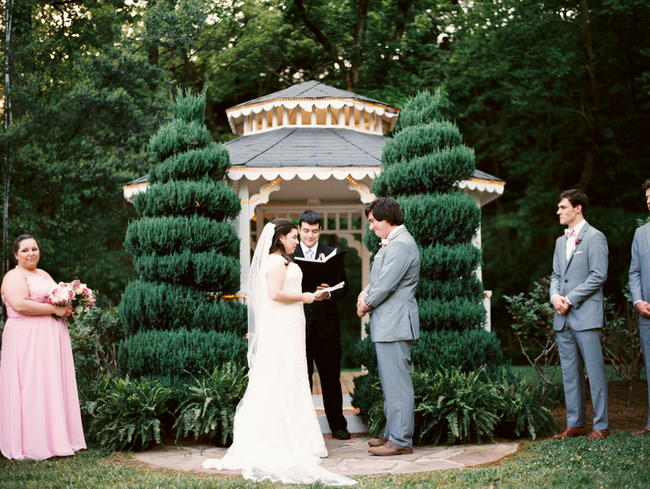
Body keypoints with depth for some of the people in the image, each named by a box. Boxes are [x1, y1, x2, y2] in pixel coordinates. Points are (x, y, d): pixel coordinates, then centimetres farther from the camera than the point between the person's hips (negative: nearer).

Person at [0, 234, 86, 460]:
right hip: (27, 340, -8)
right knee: (33, 388, -8)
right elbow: (19, 305, -21)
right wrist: (55, 309, -18)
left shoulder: (44, 275, 20)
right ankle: (32, 444, -4)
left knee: (54, 387, 8)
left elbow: (59, 299, 27)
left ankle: (54, 439, 13)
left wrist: (67, 308, 4)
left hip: (51, 339, 8)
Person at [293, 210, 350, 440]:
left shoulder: (332, 254, 7)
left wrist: (329, 293, -14)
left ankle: (338, 425, 16)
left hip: (326, 325, 1)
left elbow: (343, 287, 6)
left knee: (331, 377, 7)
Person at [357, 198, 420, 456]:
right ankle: (393, 433, 24)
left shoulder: (400, 245, -17)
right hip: (388, 325, 11)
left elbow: (385, 285, -20)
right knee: (390, 381, 16)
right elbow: (378, 278, 22)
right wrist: (365, 294, 3)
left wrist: (366, 305, -5)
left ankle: (401, 440, -3)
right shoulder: (392, 243, 18)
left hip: (394, 325, -11)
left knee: (397, 382, -7)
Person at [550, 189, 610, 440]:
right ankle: (574, 424, 15)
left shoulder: (595, 237, -4)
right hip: (563, 317, 8)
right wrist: (555, 296, -1)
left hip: (586, 315, -8)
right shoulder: (560, 241, 20)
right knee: (570, 372, 9)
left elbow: (598, 276, -11)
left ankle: (601, 425, 1)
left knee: (595, 371, -4)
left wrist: (570, 299, -13)